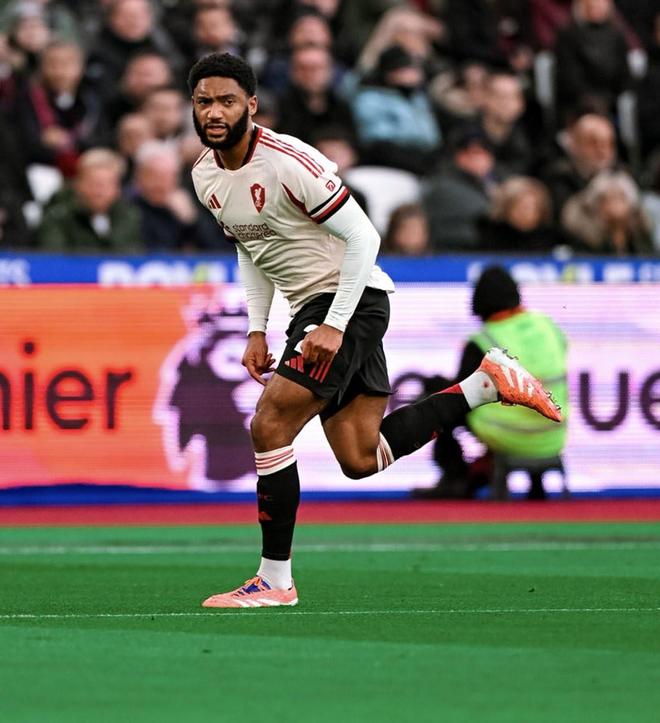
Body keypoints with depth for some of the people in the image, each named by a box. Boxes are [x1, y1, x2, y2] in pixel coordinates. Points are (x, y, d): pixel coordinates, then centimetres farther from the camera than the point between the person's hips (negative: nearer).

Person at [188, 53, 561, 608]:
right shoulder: (206, 176, 4)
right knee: (361, 460, 8)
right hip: (312, 307, 9)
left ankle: (274, 580, -8)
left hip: (351, 298, -9)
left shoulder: (287, 161, -21)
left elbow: (362, 236, -19)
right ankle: (485, 384, 19)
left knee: (269, 427, -16)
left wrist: (334, 326, -22)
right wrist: (257, 331, 12)